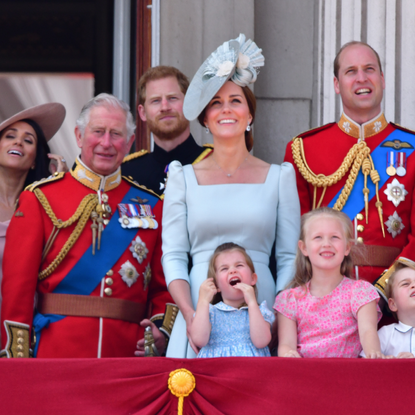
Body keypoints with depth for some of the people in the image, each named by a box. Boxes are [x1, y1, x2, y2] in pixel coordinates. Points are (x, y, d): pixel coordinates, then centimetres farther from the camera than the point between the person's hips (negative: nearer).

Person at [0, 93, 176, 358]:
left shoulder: (150, 205, 12)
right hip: (57, 353, -2)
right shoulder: (39, 198, 3)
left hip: (129, 351, 2)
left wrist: (162, 328, -7)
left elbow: (164, 284, 12)